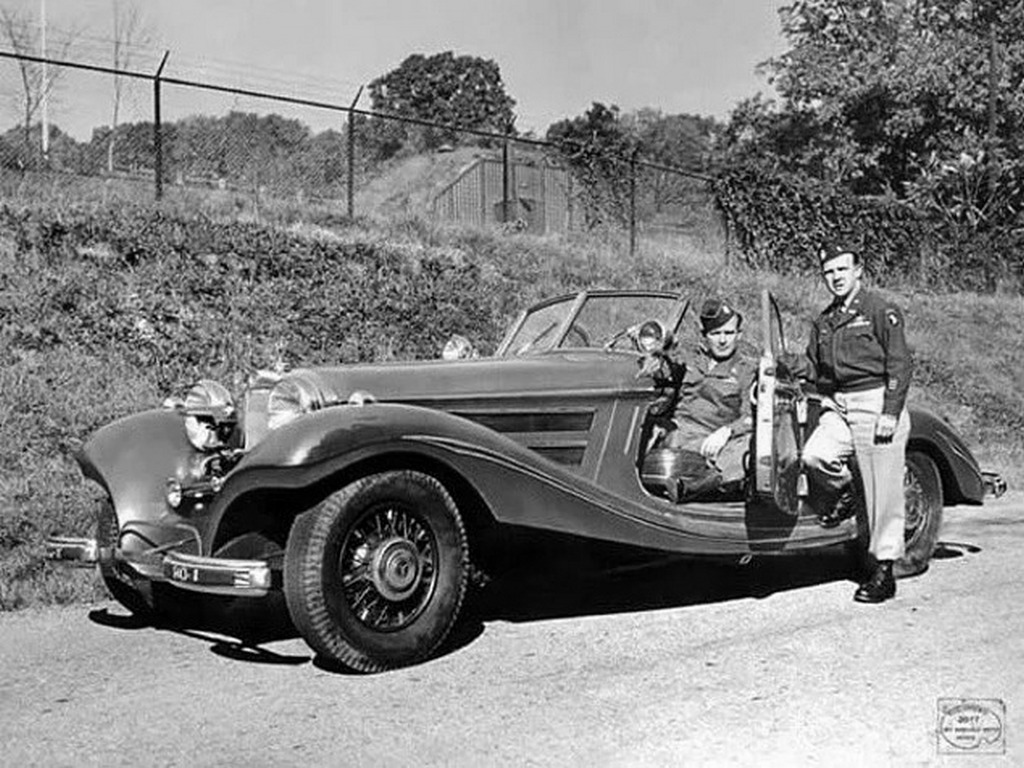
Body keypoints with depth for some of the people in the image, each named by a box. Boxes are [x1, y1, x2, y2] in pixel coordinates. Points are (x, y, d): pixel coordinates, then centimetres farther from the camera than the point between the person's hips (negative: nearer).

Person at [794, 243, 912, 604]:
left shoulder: (881, 311, -3)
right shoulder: (823, 321, 17)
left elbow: (900, 365, -7)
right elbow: (811, 366, 22)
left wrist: (890, 413, -15)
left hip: (875, 403, -6)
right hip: (837, 406, 6)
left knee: (882, 492, -3)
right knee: (814, 455, -22)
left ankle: (884, 572, 5)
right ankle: (844, 493, 11)